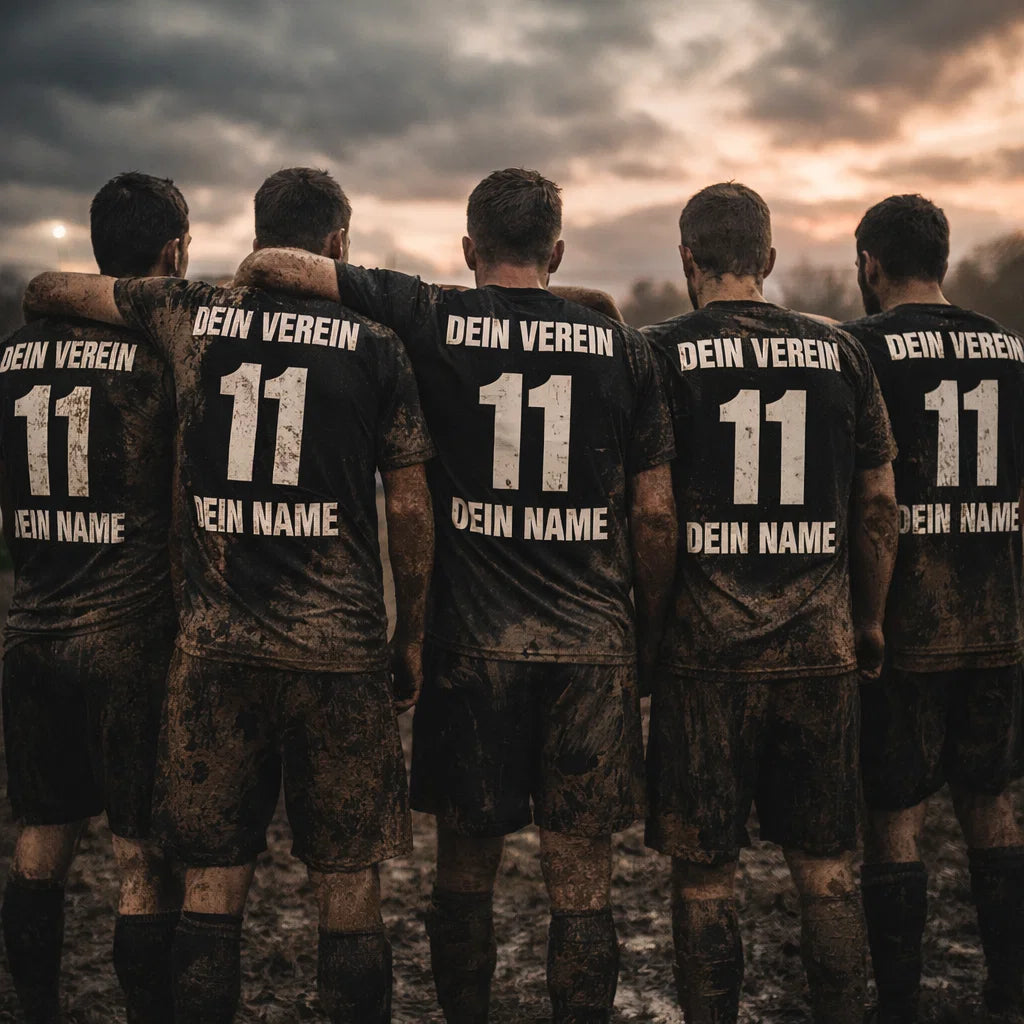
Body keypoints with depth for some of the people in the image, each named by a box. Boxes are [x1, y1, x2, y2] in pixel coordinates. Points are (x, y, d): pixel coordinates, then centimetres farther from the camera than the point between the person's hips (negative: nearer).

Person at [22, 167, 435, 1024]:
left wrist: (45, 300, 41)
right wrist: (414, 638, 9)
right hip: (340, 648, -1)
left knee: (213, 878, 10)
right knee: (348, 880, 8)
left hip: (214, 643, 2)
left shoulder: (193, 315, 4)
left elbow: (51, 290, 18)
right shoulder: (375, 344, -1)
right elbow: (409, 509, 0)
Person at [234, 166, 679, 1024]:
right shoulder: (622, 345, 4)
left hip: (471, 640, -1)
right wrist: (652, 632, 14)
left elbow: (275, 265, -4)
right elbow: (655, 512, 3)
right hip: (594, 644, 1)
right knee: (582, 878, 7)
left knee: (468, 864, 14)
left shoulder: (434, 324, -2)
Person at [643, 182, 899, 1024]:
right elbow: (879, 501, 9)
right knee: (826, 866, 14)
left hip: (704, 648, -3)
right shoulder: (840, 353, 6)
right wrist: (869, 619, 19)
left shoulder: (662, 353, -3)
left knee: (705, 872, 8)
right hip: (822, 647, 3)